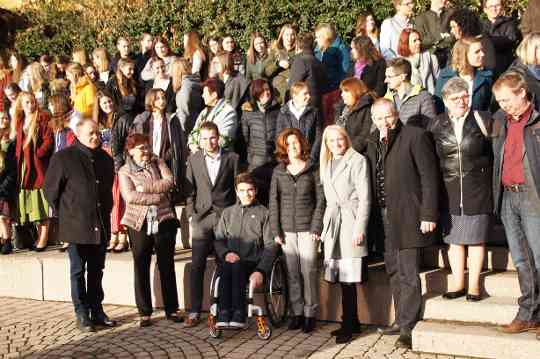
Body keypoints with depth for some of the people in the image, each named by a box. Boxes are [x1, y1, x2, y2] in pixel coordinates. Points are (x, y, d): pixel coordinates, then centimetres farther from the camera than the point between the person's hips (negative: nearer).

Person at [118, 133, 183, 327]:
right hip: (139, 223, -1)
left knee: (167, 266, 7)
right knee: (141, 268, 4)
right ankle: (145, 313, 14)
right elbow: (130, 196, -12)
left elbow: (169, 181, -6)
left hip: (163, 220, 1)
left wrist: (145, 188, -11)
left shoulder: (158, 162, 10)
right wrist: (156, 197, -12)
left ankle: (172, 309, 17)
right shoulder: (124, 171, 3)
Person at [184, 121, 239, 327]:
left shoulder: (232, 158, 4)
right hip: (202, 219, 1)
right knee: (197, 267, 0)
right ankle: (195, 311, 8)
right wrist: (191, 215, 0)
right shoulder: (193, 159, 8)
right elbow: (189, 190, 9)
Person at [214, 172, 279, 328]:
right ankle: (224, 315, -36)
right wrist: (225, 253, -7)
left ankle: (238, 314, -35)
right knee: (226, 266, -33)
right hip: (229, 260, 2)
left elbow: (270, 245, 2)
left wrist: (261, 271, -14)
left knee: (236, 266, -35)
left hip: (252, 263, -2)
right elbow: (218, 239, 18)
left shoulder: (263, 213, 11)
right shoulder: (228, 212, 23)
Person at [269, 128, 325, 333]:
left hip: (307, 229, -2)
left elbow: (320, 200, 1)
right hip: (287, 229, 2)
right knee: (292, 273, 5)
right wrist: (275, 230, 1)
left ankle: (310, 314, 7)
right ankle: (296, 312, 15)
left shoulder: (312, 170, 2)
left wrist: (316, 227, -7)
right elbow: (273, 202, 8)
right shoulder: (278, 172, 8)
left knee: (309, 271, -3)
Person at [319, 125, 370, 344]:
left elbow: (364, 197, -7)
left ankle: (348, 325, 1)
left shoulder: (358, 161, -2)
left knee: (348, 277, -7)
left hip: (351, 222, -6)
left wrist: (360, 228, -14)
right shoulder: (325, 165, 17)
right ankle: (353, 322, 17)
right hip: (333, 224, 6)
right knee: (341, 277, 6)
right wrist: (324, 227, 14)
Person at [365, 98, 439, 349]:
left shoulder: (415, 136, -6)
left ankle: (408, 327, 3)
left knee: (408, 274, -5)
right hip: (383, 216, 6)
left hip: (407, 216, -6)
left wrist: (429, 215, -13)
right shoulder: (373, 141, 13)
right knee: (393, 271, 13)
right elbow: (372, 178, 13)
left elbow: (429, 177, -10)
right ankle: (400, 320, 24)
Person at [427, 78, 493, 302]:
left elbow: (496, 152, 1)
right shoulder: (436, 125, 3)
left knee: (476, 239, 5)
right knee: (454, 239, 9)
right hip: (449, 192, 2)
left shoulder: (483, 120, -2)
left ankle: (474, 285, 17)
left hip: (477, 191, -2)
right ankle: (458, 283, 21)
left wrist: (488, 179, -4)